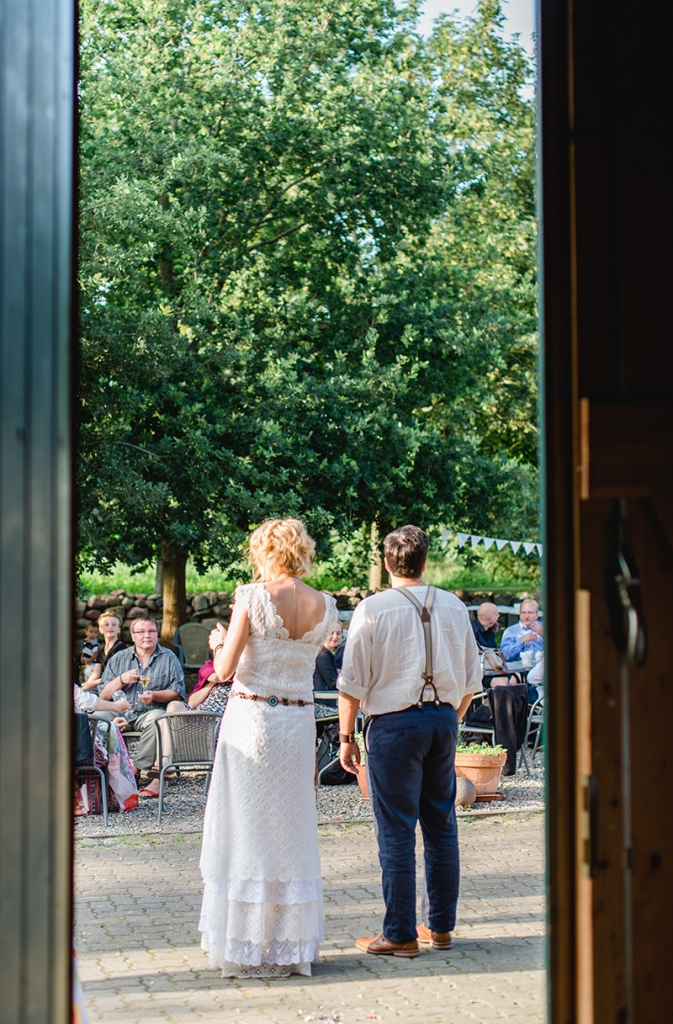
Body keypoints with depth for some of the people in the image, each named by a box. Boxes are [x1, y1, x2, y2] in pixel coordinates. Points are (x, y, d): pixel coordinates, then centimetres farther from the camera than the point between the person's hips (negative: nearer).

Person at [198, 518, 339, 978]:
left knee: (245, 830, 5)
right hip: (299, 721, 4)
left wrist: (219, 642, 11)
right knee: (291, 831, 12)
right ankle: (292, 946, 16)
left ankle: (246, 945, 9)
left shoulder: (253, 597, -11)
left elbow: (225, 668, -11)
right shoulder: (325, 606, 2)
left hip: (251, 718, -4)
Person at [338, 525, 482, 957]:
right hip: (444, 718, 5)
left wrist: (347, 736, 0)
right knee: (442, 825, 13)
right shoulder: (454, 607, 7)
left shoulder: (373, 609, -7)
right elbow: (472, 679, 12)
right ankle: (441, 926, 20)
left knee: (397, 832, 0)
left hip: (395, 723, -5)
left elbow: (353, 682, -7)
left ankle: (401, 934, 4)